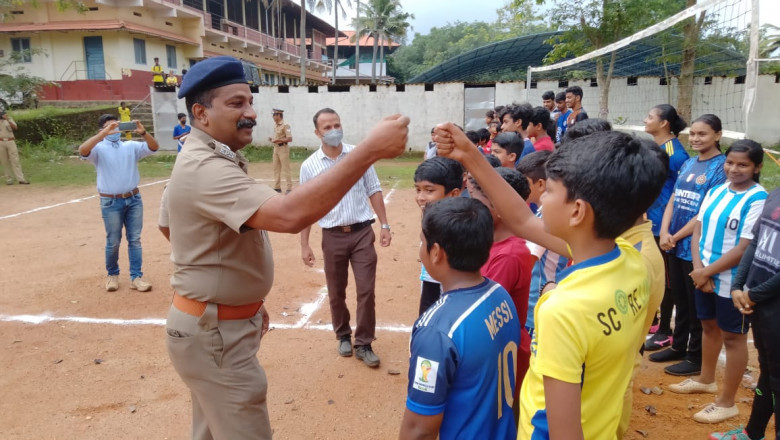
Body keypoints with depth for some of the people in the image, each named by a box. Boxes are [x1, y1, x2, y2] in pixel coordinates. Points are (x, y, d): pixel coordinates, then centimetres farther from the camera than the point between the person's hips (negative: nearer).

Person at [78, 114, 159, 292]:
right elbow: (82, 151, -22)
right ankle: (112, 275, 27)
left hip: (134, 199, 3)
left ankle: (136, 277, 10)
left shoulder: (131, 146, 8)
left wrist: (143, 132, -22)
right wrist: (104, 133, -29)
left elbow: (154, 147, -4)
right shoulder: (99, 148, -1)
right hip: (111, 202, -3)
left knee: (135, 239, 5)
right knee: (113, 242, 7)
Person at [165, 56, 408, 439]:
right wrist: (370, 149, -42)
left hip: (216, 322, 10)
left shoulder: (213, 159, 10)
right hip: (215, 333, -10)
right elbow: (289, 215, -41)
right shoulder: (204, 167, -26)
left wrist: (251, 304, 18)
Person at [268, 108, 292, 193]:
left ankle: (289, 187, 0)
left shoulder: (285, 125, -14)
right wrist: (272, 138, 4)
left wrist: (278, 140, -23)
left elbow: (290, 139, -19)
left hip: (283, 148, -9)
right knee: (276, 168, 11)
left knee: (286, 168, -5)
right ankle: (277, 187, 19)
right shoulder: (275, 125, 12)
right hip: (276, 147, 9)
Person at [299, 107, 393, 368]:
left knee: (366, 290, 0)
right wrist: (304, 245, -1)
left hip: (362, 232, 0)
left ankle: (363, 344, 14)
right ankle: (343, 336, 34)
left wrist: (384, 225, 0)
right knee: (336, 292, 12)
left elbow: (374, 192, 5)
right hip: (333, 236, 0)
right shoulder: (309, 166, -3)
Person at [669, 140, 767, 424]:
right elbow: (698, 231, 3)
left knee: (733, 337, 7)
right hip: (704, 275, 7)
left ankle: (727, 403, 20)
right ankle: (706, 380, 42)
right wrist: (699, 269, -10)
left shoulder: (758, 200, -17)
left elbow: (745, 248, -20)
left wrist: (707, 272, -14)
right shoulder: (716, 191, 4)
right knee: (709, 326, 21)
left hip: (733, 282, -6)